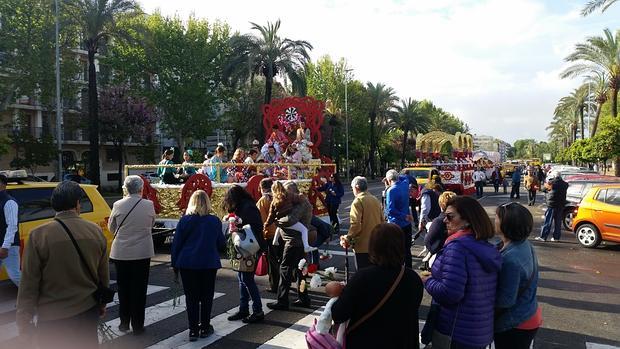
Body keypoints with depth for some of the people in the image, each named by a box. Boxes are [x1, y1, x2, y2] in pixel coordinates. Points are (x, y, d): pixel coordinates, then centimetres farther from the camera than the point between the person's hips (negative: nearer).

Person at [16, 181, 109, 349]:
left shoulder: (39, 234, -15)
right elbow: (103, 275, 4)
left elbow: (29, 283, -12)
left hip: (53, 318, -2)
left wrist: (24, 321, 0)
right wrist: (102, 304, 18)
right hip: (88, 311, 3)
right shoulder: (95, 231, -6)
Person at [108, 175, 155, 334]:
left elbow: (111, 228, 6)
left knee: (123, 289, 15)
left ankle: (124, 323, 23)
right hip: (142, 253, -1)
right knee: (139, 290, 7)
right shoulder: (149, 205, -8)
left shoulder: (118, 205, -7)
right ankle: (137, 325, 13)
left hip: (121, 253, 1)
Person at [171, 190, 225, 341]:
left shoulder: (184, 220, -4)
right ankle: (205, 328, 21)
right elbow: (221, 244, 4)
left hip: (188, 264, 0)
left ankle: (193, 330, 12)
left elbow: (176, 244, -2)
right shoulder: (215, 221, -3)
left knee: (191, 297, 9)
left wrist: (175, 264, 7)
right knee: (206, 297, 12)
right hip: (209, 264, 0)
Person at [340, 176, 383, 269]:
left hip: (363, 245, -7)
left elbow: (355, 225, -22)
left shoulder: (357, 201, -14)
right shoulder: (375, 200, 8)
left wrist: (348, 239, -12)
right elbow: (381, 220, 15)